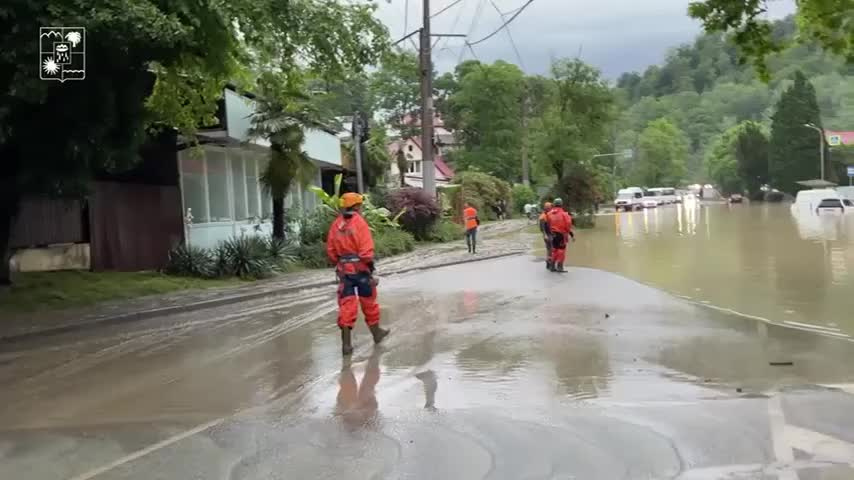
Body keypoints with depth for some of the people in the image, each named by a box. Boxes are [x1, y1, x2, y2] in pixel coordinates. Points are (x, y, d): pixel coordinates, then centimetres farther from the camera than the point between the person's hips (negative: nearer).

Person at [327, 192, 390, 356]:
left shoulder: (336, 224, 4)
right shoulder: (359, 222, -12)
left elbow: (331, 250, 8)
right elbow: (366, 250, -17)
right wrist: (371, 267, -10)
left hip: (344, 269, 4)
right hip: (360, 268, -4)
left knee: (346, 305, 3)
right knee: (368, 302, 14)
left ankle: (346, 343, -3)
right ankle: (376, 332, 32)